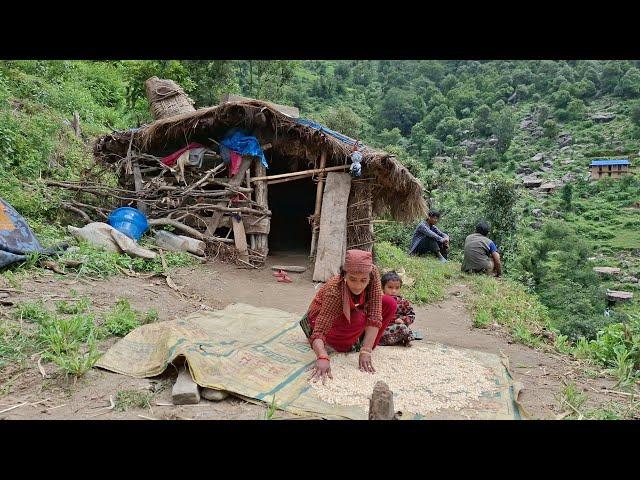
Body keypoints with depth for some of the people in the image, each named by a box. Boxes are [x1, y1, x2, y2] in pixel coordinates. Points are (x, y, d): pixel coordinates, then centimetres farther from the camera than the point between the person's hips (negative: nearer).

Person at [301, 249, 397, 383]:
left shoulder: (373, 273, -30)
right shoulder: (334, 290, -39)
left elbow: (374, 316, -31)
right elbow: (319, 331, -43)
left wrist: (366, 351, -38)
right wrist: (322, 358, -61)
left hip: (349, 313, 5)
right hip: (323, 316, -5)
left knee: (390, 304, -14)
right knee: (359, 318, -34)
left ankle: (360, 343, -2)